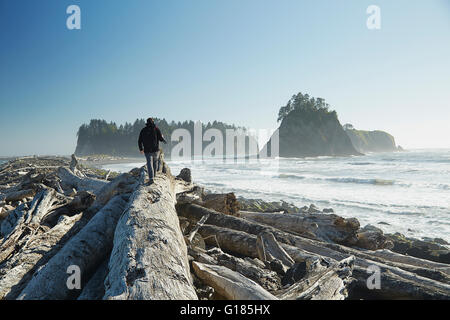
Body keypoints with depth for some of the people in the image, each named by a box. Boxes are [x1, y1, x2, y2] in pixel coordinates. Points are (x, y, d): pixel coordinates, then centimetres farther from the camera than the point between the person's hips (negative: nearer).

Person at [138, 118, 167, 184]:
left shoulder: (143, 130, 6)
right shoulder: (156, 129, -1)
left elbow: (139, 141, 8)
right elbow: (161, 138, -8)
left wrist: (141, 149, 21)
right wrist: (164, 141, 16)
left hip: (147, 150, 1)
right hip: (155, 149, -1)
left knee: (149, 163, 0)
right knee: (155, 162, 20)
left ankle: (151, 178, -13)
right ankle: (154, 175, 29)